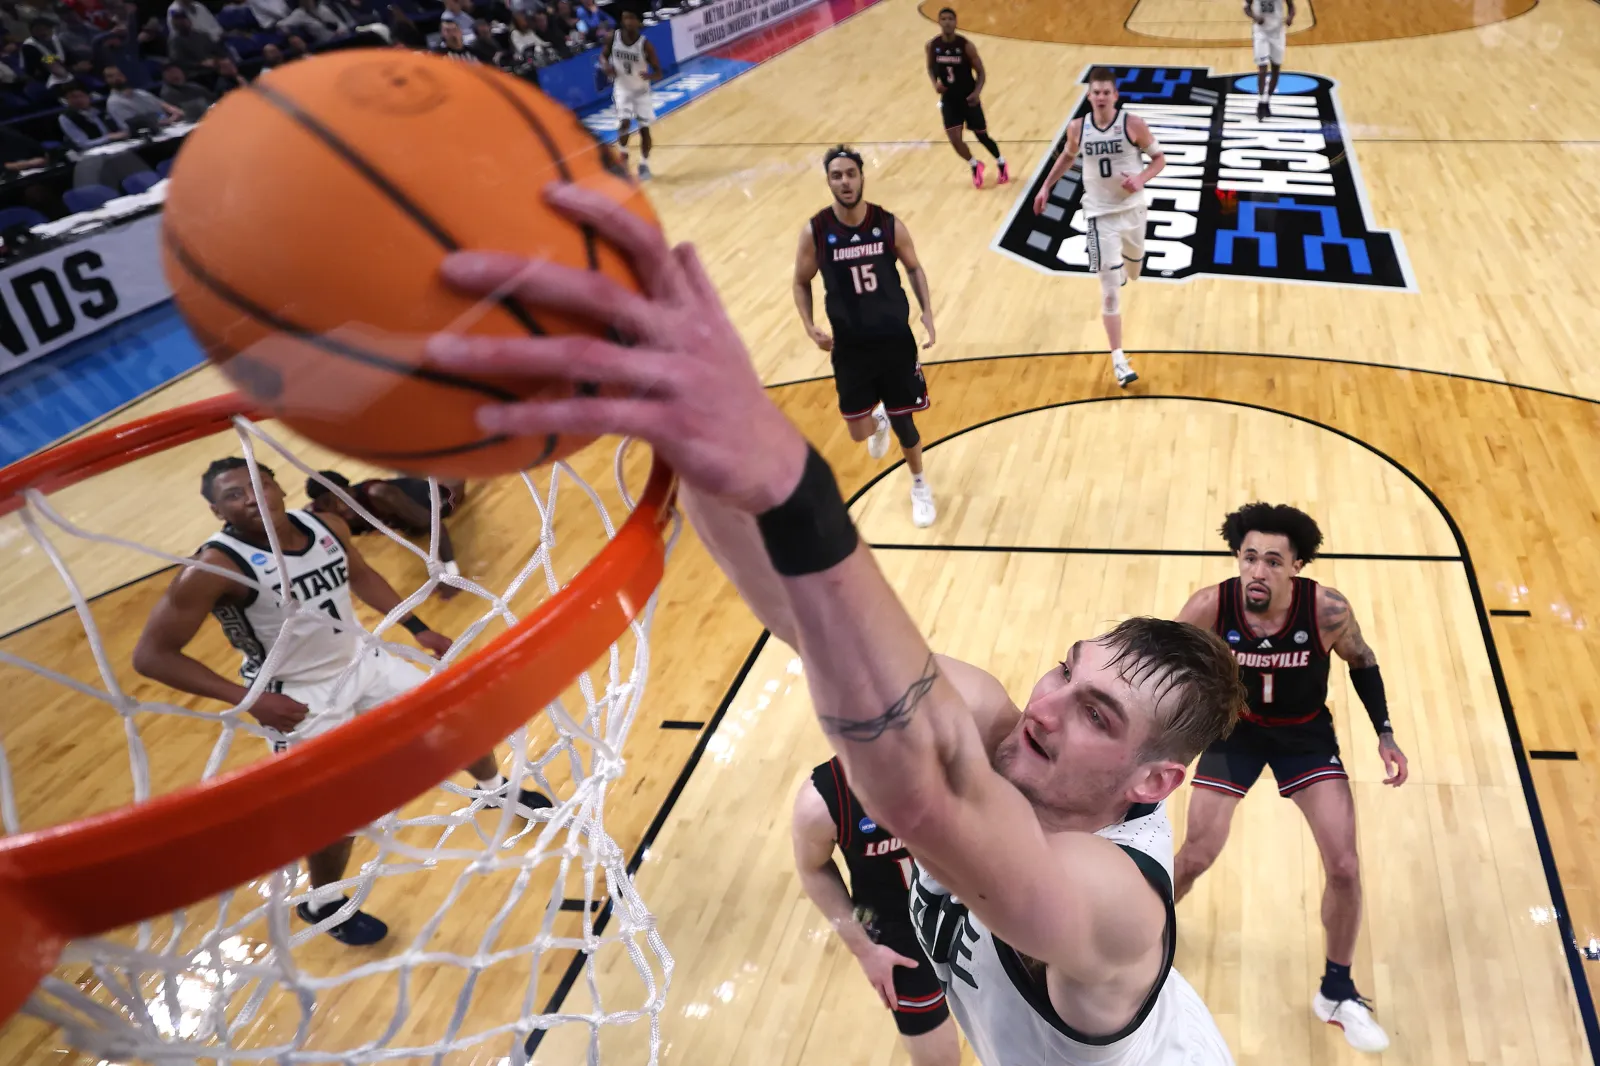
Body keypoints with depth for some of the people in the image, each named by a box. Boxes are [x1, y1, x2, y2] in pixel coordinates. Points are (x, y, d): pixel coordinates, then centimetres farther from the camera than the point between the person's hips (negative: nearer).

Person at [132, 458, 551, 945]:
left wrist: (418, 627, 10)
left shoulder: (326, 525, -9)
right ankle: (323, 906, 29)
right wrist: (247, 698, -27)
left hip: (362, 660, 6)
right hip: (299, 698, -6)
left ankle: (496, 789, 47)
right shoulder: (215, 568, -26)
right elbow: (151, 655, -23)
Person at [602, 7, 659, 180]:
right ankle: (623, 156, 6)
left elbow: (658, 72, -15)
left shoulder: (645, 44, -18)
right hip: (622, 88, 0)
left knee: (644, 128, 2)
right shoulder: (613, 38, -11)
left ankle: (644, 165, 18)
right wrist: (605, 65, -18)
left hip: (641, 90, 0)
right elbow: (603, 55, 5)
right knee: (624, 122, -18)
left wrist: (650, 76, -39)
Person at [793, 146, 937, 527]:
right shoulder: (815, 232, -10)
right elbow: (801, 283, 4)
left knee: (904, 422, 7)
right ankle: (879, 421, 47)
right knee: (859, 431, 6)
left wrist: (927, 311, -6)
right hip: (850, 347, 0)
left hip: (895, 340, 0)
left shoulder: (890, 225, -9)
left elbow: (914, 268, 8)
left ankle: (919, 485, 35)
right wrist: (809, 326, -10)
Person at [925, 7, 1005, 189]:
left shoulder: (966, 45, -15)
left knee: (982, 136, 9)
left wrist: (977, 92, -25)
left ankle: (1001, 164, 37)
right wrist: (935, 84, -9)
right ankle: (975, 167, 18)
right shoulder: (932, 46, -8)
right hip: (949, 100, 2)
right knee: (955, 140, -11)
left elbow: (981, 72, -8)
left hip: (968, 98, -2)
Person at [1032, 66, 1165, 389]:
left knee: (1133, 267, 25)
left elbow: (1159, 158, -3)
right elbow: (1067, 157, 15)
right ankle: (1118, 358, -4)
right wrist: (1046, 186, 11)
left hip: (1133, 208, 1)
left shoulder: (1134, 124, -13)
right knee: (1110, 291, -8)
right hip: (1100, 214, -1)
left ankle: (1120, 267, 66)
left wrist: (1142, 178, -21)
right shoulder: (1077, 128, -7)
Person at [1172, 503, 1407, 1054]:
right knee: (1195, 858, 0)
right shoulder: (1208, 607, -28)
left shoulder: (1328, 609, -27)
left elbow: (1363, 663, -5)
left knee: (1344, 868, -4)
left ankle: (1337, 993, 20)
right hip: (1235, 727, 0)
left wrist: (1385, 733, -8)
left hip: (1307, 734, 1)